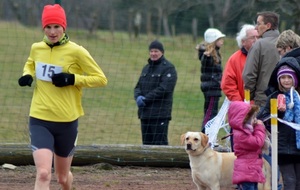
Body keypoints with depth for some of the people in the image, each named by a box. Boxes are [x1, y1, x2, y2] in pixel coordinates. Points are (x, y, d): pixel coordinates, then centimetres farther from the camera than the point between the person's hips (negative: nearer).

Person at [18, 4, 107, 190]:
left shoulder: (76, 52, -9)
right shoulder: (36, 48, 3)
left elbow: (101, 79, -6)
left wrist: (72, 79, -19)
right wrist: (27, 75, 3)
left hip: (67, 122, -1)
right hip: (39, 121, 1)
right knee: (43, 174, -18)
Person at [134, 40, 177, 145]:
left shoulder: (168, 68, -5)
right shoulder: (146, 68, 19)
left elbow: (164, 88, -15)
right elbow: (138, 86, 19)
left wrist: (146, 99, -15)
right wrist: (138, 97, -4)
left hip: (160, 114, -8)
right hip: (145, 113, 8)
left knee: (160, 141, -10)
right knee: (147, 142, 10)